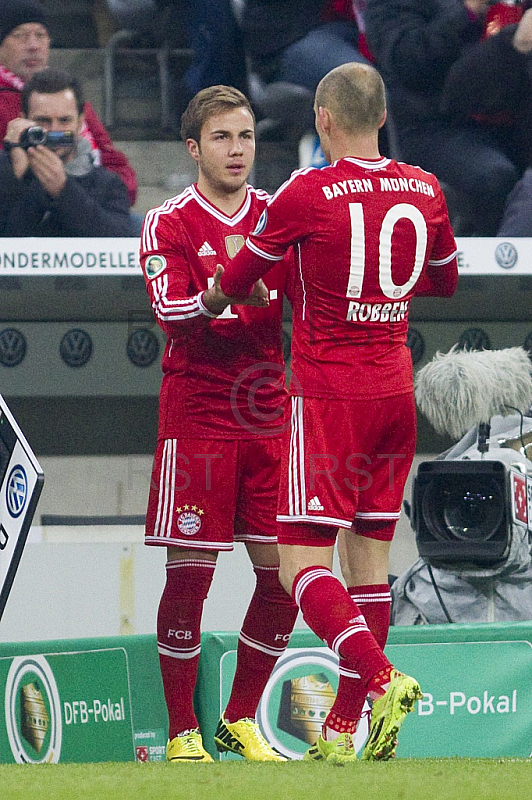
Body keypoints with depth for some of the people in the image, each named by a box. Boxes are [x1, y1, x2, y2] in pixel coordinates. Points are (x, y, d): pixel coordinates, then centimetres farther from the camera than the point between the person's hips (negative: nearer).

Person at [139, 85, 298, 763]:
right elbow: (170, 311, -14)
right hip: (196, 419, -4)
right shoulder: (169, 224, -2)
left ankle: (241, 720, 16)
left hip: (270, 419, 4)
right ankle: (182, 732, 5)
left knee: (283, 574, 1)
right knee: (189, 573, -5)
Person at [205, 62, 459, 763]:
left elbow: (234, 283, 3)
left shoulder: (307, 194, -10)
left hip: (329, 396, -6)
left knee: (302, 563, -7)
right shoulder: (425, 191, 4)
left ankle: (380, 678, -28)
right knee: (370, 554, 10)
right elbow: (445, 280, 22)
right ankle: (343, 728, 11)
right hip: (396, 390, 6)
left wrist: (210, 300, 25)